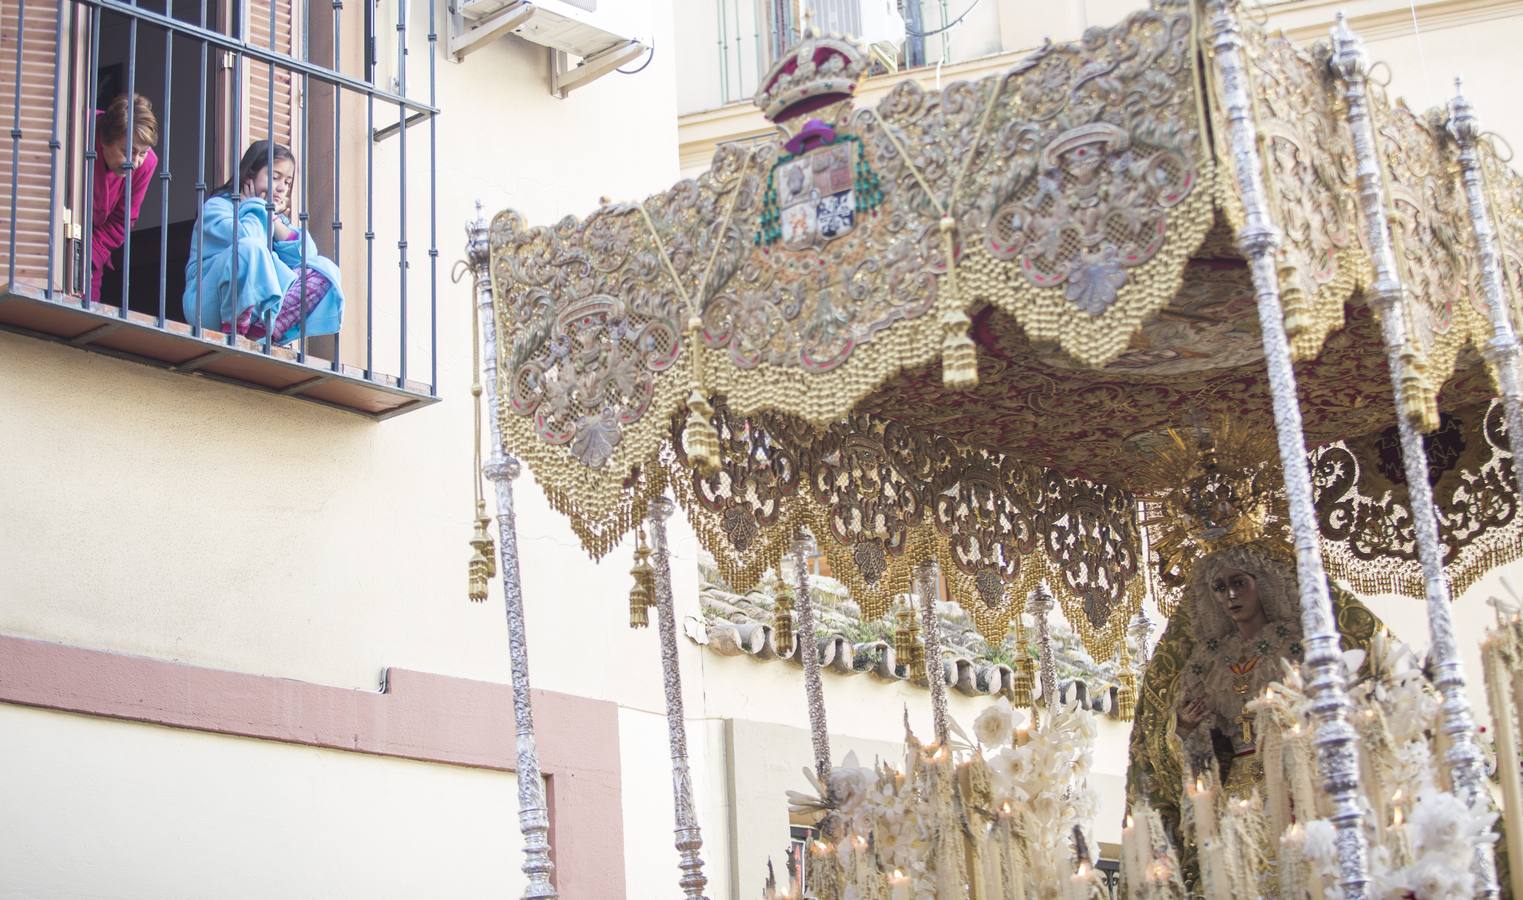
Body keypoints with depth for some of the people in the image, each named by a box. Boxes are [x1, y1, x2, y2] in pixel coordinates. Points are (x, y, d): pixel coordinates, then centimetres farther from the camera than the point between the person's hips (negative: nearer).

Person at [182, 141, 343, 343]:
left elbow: (306, 256, 5)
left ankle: (266, 332, -29)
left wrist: (274, 220, 3)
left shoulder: (277, 218, 22)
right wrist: (256, 206, 0)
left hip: (259, 309, 7)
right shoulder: (217, 206, 2)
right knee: (249, 248, -32)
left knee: (325, 269, -9)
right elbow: (245, 238, -20)